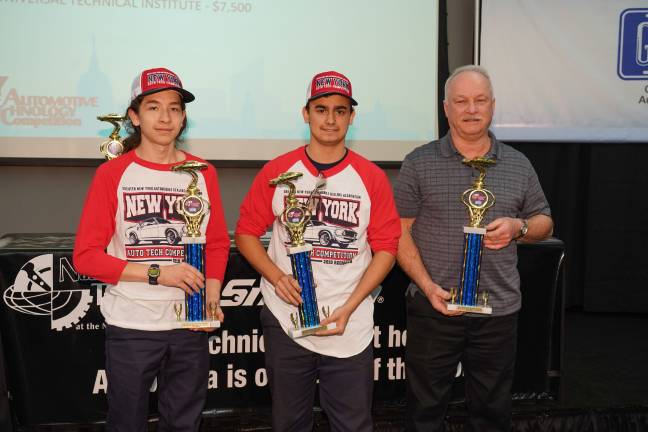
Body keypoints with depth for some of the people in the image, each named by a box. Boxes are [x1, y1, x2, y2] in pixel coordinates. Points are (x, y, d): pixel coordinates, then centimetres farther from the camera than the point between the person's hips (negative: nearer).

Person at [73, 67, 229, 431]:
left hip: (190, 325, 2)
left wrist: (212, 298, -9)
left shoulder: (203, 174, 3)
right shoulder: (112, 174, -5)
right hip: (130, 326, -2)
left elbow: (218, 244, 8)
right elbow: (86, 256, -7)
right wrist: (156, 273, -16)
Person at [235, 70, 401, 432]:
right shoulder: (276, 172, 0)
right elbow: (246, 233, 5)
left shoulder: (372, 178, -1)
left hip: (350, 327, 0)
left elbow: (386, 249, -2)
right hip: (285, 322, 1)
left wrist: (348, 307, -12)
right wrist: (277, 278, -12)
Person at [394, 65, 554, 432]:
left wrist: (518, 227, -9)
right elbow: (400, 230, -3)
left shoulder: (518, 165, 7)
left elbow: (544, 222, 15)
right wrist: (428, 286, -15)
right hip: (433, 306, -2)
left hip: (499, 309, 2)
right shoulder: (419, 163, -1)